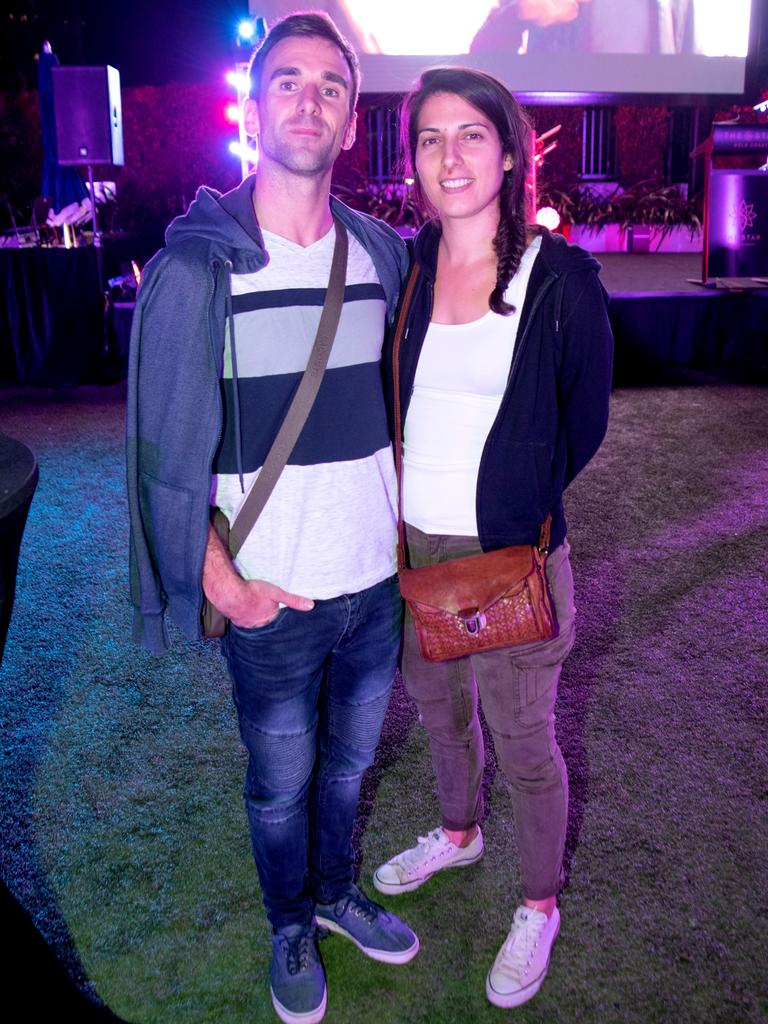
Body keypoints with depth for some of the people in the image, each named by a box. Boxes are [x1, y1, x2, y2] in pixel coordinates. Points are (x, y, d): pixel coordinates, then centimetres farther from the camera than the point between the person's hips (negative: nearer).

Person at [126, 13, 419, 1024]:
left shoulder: (384, 253, 2)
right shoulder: (197, 264, -12)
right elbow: (168, 446, -10)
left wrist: (409, 524, 8)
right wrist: (224, 586, -11)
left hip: (379, 580, 4)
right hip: (272, 598, -4)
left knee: (350, 759, 23)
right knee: (280, 784, 16)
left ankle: (337, 893, 50)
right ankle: (291, 929, 44)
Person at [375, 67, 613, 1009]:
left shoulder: (562, 278, -11)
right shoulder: (400, 268, 1)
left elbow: (582, 427, -2)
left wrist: (509, 501, 3)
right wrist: (418, 503, 5)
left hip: (512, 555, -4)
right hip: (409, 545, 5)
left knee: (524, 745, 11)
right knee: (438, 708, 25)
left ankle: (540, 906, 37)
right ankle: (458, 832, 54)